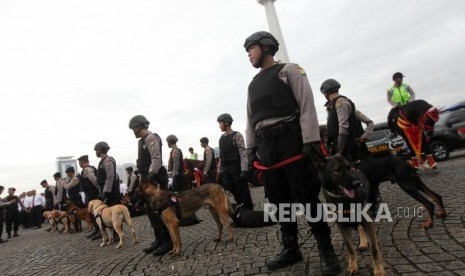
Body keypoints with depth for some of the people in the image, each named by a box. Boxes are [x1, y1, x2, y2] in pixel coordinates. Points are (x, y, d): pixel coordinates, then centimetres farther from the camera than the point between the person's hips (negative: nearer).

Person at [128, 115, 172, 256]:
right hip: (148, 179, 10)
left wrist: (151, 175, -31)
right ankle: (159, 239, 24)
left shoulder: (151, 138, -12)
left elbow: (156, 158, -23)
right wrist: (145, 179, 15)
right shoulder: (144, 140, 17)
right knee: (151, 210, 14)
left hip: (155, 178, -10)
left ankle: (168, 242, 3)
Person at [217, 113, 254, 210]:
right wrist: (220, 171, 9)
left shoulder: (237, 135, -6)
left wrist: (244, 170, -19)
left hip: (237, 170, -5)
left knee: (244, 193, 1)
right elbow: (221, 156, 13)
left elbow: (243, 153, -12)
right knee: (235, 193, 9)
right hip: (226, 171, 6)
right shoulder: (221, 138, 12)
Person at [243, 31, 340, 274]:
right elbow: (250, 121, 20)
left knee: (307, 196, -4)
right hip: (266, 146, 6)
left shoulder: (289, 70, 6)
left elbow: (306, 105, -5)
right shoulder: (253, 84, 23)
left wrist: (310, 141, -16)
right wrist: (250, 149, 10)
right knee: (279, 199, 7)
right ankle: (291, 249, 18)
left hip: (290, 140, -6)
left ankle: (325, 249, 9)